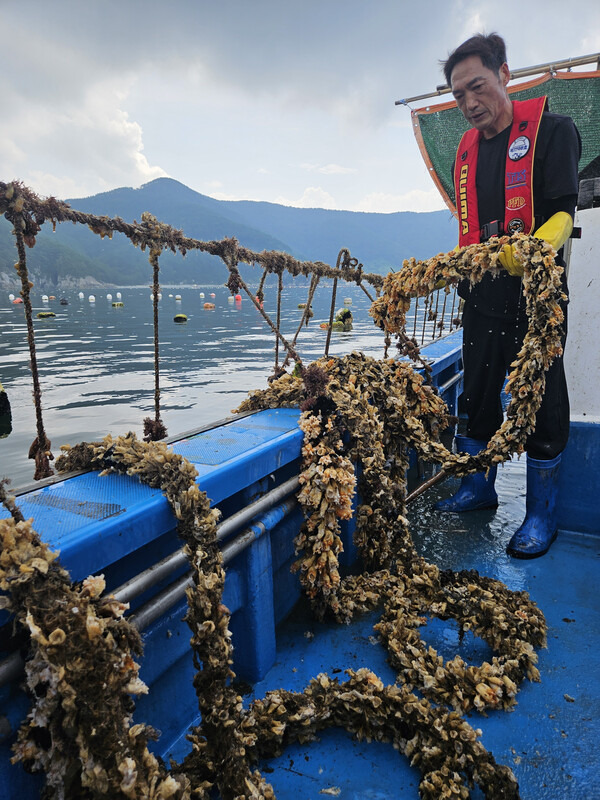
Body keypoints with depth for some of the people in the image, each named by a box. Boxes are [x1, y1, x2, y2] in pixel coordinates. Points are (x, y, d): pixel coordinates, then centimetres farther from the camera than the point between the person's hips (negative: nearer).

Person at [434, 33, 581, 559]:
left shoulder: (552, 131, -2)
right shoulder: (467, 151, 17)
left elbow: (562, 212, -14)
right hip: (483, 293, 6)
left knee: (540, 397, 0)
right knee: (478, 391, 10)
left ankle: (543, 511, 14)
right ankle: (479, 488, 26)